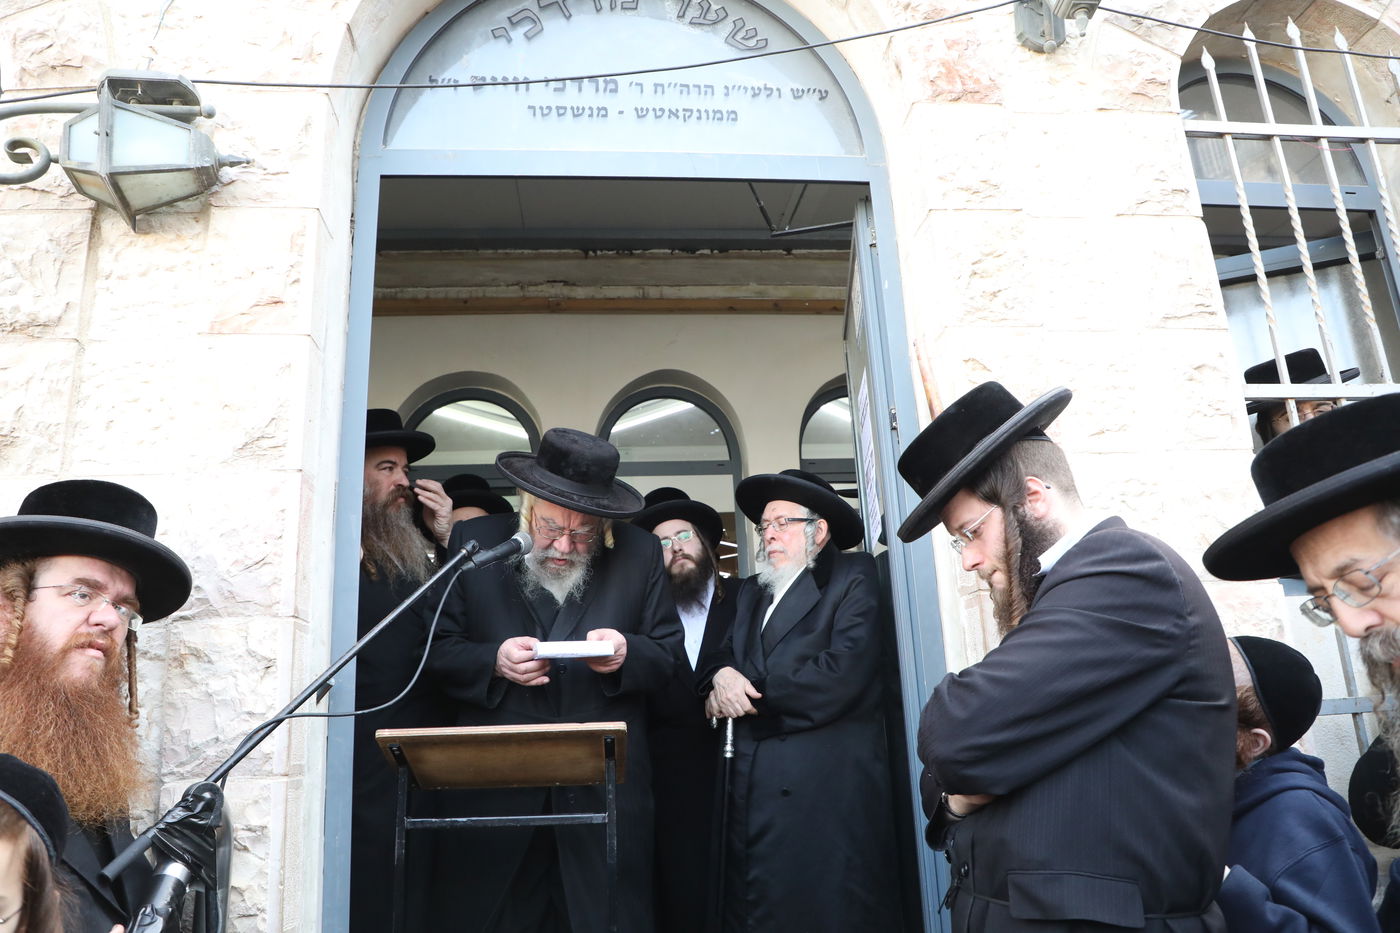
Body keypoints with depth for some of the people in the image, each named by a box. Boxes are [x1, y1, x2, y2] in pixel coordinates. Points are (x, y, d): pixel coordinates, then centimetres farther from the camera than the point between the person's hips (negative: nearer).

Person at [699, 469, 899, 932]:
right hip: (751, 791, 6)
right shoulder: (751, 592, 22)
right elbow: (720, 655, 17)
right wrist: (720, 675, -7)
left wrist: (749, 690, -6)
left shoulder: (854, 579, -1)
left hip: (826, 794, -6)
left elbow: (842, 675, -14)